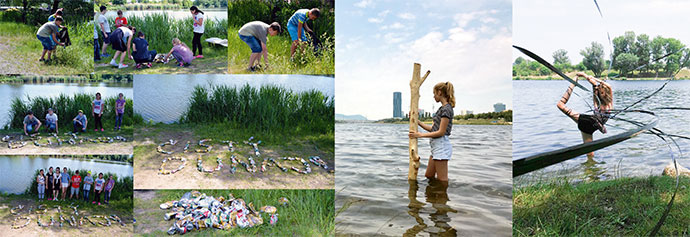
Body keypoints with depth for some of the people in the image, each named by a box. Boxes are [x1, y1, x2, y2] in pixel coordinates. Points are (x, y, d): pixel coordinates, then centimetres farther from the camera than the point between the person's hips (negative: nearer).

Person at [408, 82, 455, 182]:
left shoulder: (446, 109, -15)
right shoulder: (442, 108, 16)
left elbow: (441, 132, -18)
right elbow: (433, 129, 15)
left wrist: (420, 135, -15)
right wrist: (417, 122, 13)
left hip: (442, 145, -11)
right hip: (436, 145, 11)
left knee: (442, 180, -3)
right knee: (429, 175, 17)